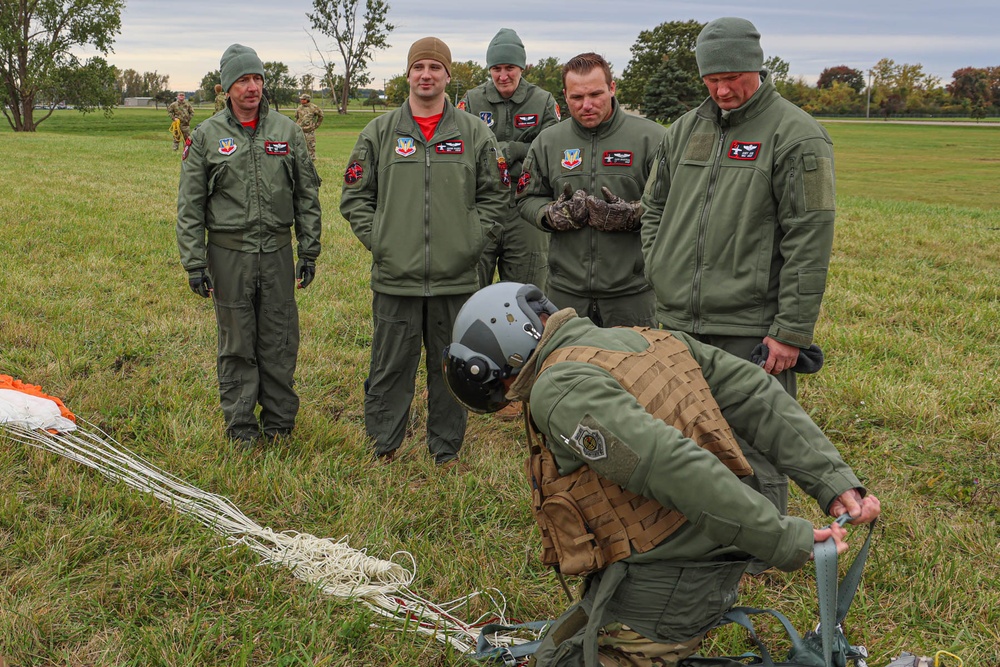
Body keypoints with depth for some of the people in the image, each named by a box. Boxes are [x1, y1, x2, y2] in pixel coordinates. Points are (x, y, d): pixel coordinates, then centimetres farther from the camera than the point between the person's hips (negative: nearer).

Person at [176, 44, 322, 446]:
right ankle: (241, 427, 18)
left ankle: (279, 422, 20)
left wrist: (309, 251, 6)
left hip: (277, 250, 2)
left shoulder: (286, 131, 6)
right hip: (229, 252, -1)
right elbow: (190, 205, 1)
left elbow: (307, 195, 10)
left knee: (280, 341, 6)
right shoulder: (207, 136, 1)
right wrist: (194, 263, -4)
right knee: (237, 344, 6)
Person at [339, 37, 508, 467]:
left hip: (456, 277, 1)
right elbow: (354, 196, 9)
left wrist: (472, 238, 0)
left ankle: (446, 449, 26)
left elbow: (495, 195, 10)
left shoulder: (476, 134, 5)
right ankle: (384, 444, 24)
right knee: (390, 366, 7)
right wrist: (377, 239, -1)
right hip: (395, 276, 0)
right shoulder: (378, 133, 5)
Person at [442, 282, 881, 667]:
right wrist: (834, 480, 1)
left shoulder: (558, 390, -18)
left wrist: (784, 541, -25)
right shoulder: (648, 341, 10)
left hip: (662, 587, -10)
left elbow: (673, 466, -29)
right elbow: (758, 396, 5)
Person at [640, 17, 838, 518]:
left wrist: (792, 330, -15)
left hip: (751, 330, -6)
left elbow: (809, 240, -12)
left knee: (757, 455, 0)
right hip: (678, 323, 7)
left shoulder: (796, 135, -7)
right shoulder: (685, 129, 13)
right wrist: (658, 270, 10)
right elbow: (653, 207, 24)